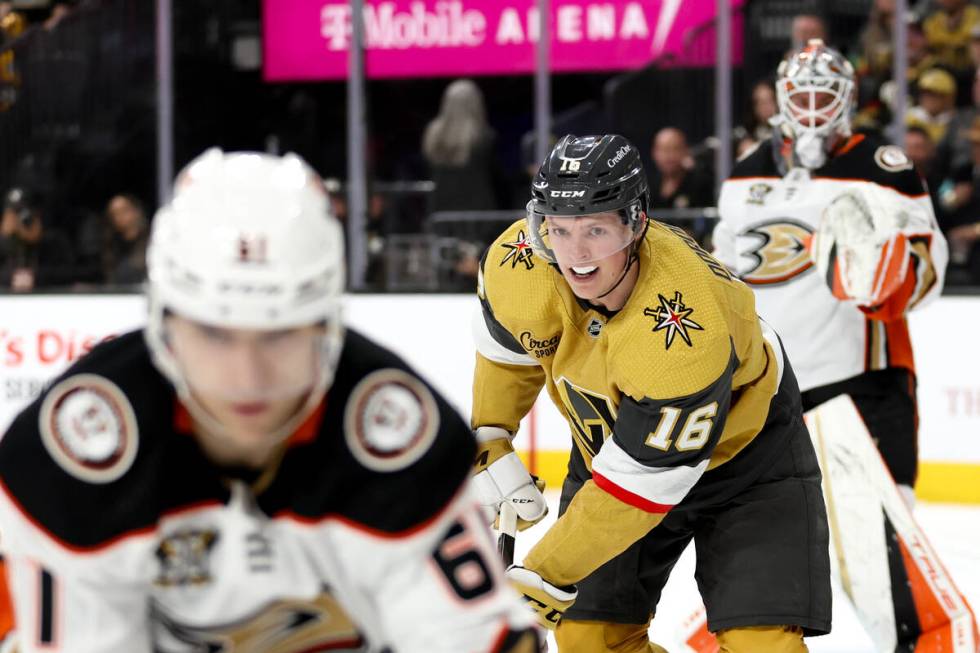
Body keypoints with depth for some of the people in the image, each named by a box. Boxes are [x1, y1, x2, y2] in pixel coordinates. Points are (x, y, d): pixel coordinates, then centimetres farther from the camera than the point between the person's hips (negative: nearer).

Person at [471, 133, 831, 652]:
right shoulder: (518, 263, -26)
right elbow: (504, 350, 0)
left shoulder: (689, 324, -41)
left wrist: (546, 576, -30)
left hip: (741, 447, -5)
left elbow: (642, 479, -34)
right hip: (609, 431, 5)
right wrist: (489, 445, -7)